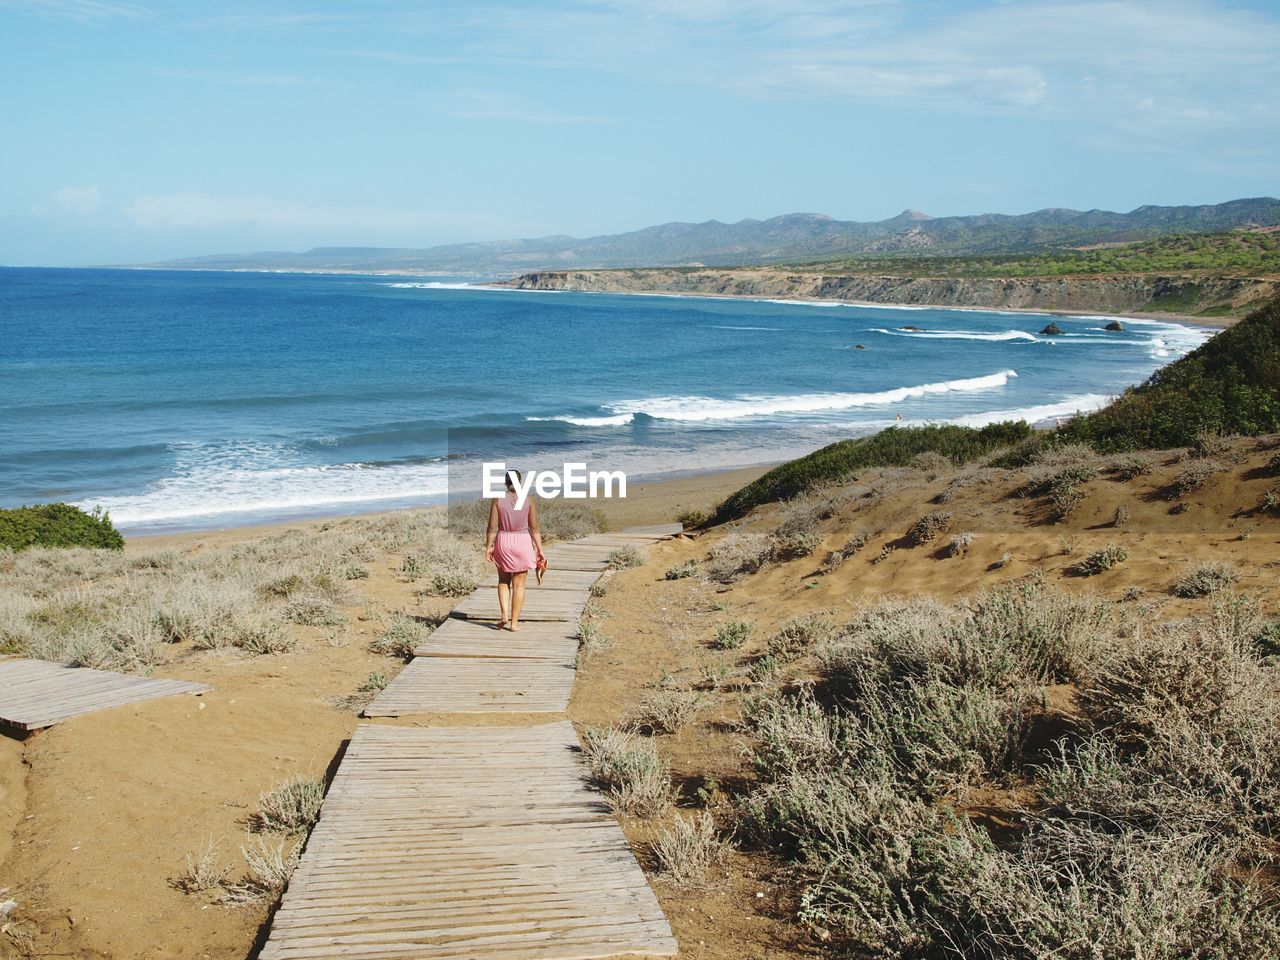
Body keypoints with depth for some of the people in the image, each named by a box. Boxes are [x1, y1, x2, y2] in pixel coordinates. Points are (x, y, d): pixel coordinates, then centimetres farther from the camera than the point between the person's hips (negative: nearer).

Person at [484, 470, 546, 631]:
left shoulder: (498, 499, -4)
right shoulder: (528, 500, -4)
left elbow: (492, 527, -5)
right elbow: (534, 528, -4)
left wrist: (488, 547, 3)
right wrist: (540, 550, 1)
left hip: (503, 541, 1)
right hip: (523, 542, -1)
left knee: (503, 580, 20)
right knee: (518, 584, 8)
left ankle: (505, 614, 4)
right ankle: (514, 622, 9)